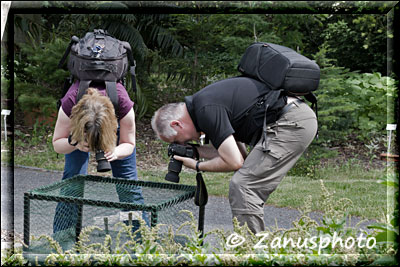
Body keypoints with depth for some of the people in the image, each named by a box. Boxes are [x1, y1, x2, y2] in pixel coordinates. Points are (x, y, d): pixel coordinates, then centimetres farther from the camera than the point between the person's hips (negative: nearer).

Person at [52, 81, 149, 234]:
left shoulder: (123, 103, -41)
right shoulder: (69, 103, -41)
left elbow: (129, 144, -23)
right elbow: (57, 144, -23)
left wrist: (115, 152, -45)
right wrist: (74, 143, -46)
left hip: (115, 121, 0)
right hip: (79, 124, 0)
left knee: (128, 180, -6)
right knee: (72, 177, -11)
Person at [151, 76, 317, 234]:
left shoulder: (206, 109, -15)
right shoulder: (204, 101, 16)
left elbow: (235, 162, -14)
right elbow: (240, 154, 17)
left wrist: (198, 166, 1)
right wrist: (196, 150, 16)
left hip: (291, 123, -10)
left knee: (243, 188, -11)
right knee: (249, 190, 14)